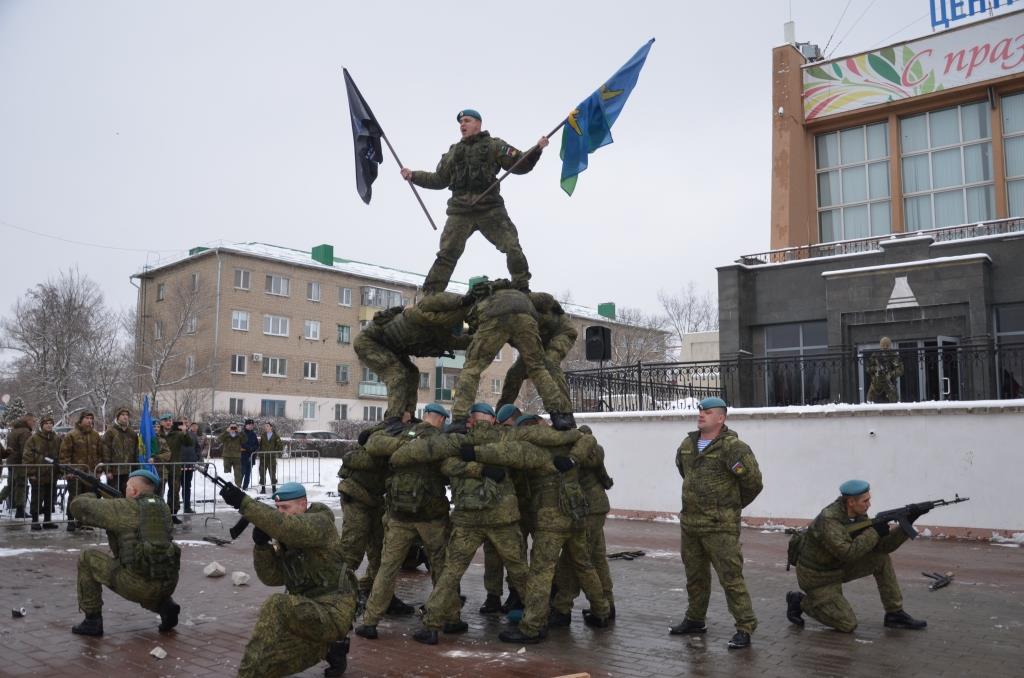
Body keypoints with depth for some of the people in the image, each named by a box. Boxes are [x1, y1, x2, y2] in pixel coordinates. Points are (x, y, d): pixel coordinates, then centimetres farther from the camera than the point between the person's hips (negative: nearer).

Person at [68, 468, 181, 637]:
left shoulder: (123, 508, -3)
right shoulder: (162, 507, 13)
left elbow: (78, 506, 5)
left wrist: (90, 498, 28)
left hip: (138, 585, -6)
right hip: (168, 584, 6)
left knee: (88, 559, 14)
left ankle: (92, 620, 16)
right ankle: (164, 605, 13)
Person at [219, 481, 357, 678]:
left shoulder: (320, 523, -12)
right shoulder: (285, 538, 11)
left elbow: (285, 526, -33)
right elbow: (273, 578, 3)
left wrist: (244, 502, -36)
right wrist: (262, 545, -13)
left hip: (332, 611, -9)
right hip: (307, 613, 9)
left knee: (278, 606, -29)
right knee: (267, 661, 11)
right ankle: (330, 647, 25)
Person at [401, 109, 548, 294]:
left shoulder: (494, 145, 11)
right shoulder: (453, 152, 23)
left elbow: (520, 165, 3)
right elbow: (439, 179, 27)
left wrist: (537, 149, -12)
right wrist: (413, 176, 20)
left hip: (490, 208, -2)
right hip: (460, 211, 3)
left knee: (512, 246, -10)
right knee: (447, 253, -2)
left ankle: (523, 289, -1)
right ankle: (430, 295, 0)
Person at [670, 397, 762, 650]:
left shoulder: (732, 447, -16)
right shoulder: (687, 444, 7)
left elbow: (753, 481, -15)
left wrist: (734, 505, 0)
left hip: (720, 526, -7)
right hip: (689, 522, 7)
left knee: (731, 577, -5)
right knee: (695, 575, 20)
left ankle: (745, 627, 5)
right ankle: (695, 620, 35)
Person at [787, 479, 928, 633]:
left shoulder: (859, 516, -4)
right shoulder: (829, 520, -30)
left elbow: (882, 546, -3)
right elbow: (848, 553, -36)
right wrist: (874, 532, -28)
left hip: (839, 566, 8)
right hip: (817, 577, -8)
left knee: (882, 559, -3)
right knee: (848, 625, -9)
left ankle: (895, 614, 6)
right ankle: (801, 601, 7)